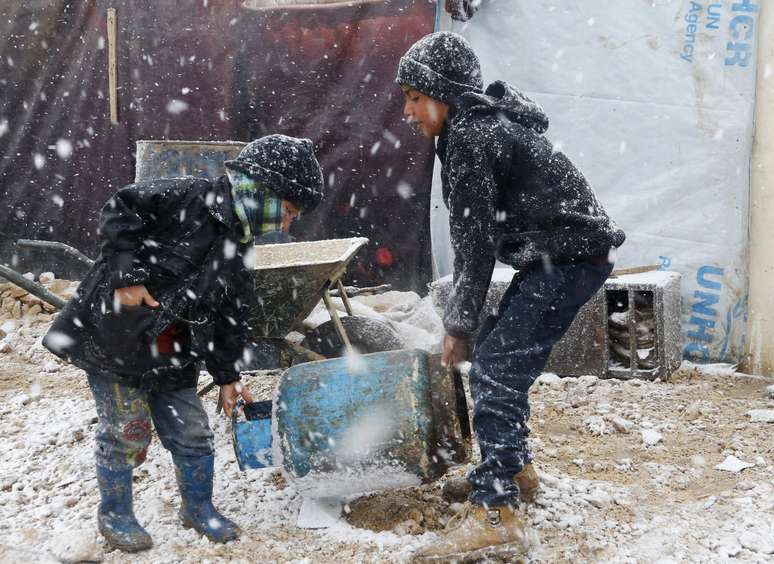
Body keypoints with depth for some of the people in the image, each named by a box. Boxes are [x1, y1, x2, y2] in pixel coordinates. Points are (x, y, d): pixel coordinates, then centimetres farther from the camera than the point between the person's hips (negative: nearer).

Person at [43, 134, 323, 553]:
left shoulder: (238, 252, 8)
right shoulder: (189, 199, -16)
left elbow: (229, 318, 15)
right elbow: (119, 212, -19)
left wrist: (227, 376, 14)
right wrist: (127, 275, -24)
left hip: (169, 358, 7)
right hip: (114, 336, -7)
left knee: (192, 434, 9)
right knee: (127, 434, 3)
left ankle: (198, 507, 31)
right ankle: (114, 515, 24)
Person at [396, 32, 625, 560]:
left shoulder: (470, 136, -17)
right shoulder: (484, 123, 14)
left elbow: (475, 239, -17)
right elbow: (482, 232, 15)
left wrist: (459, 323, -9)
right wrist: (464, 317, 14)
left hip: (569, 256, -10)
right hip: (561, 254, 10)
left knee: (496, 371, -14)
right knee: (498, 355, 19)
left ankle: (495, 514, -16)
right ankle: (515, 466, 34)